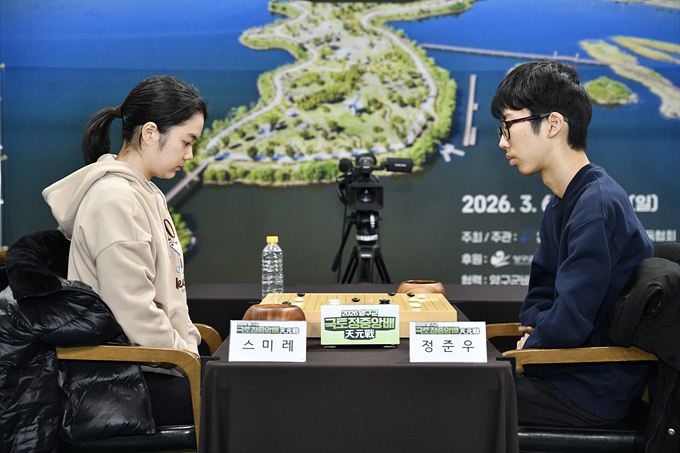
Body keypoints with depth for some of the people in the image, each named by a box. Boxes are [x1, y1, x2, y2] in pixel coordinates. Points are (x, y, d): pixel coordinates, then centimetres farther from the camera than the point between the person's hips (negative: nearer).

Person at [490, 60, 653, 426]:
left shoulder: (598, 206, -22)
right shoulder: (560, 206, 11)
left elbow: (570, 323, -25)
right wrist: (533, 333, -2)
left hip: (592, 393, -9)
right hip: (567, 371, 9)